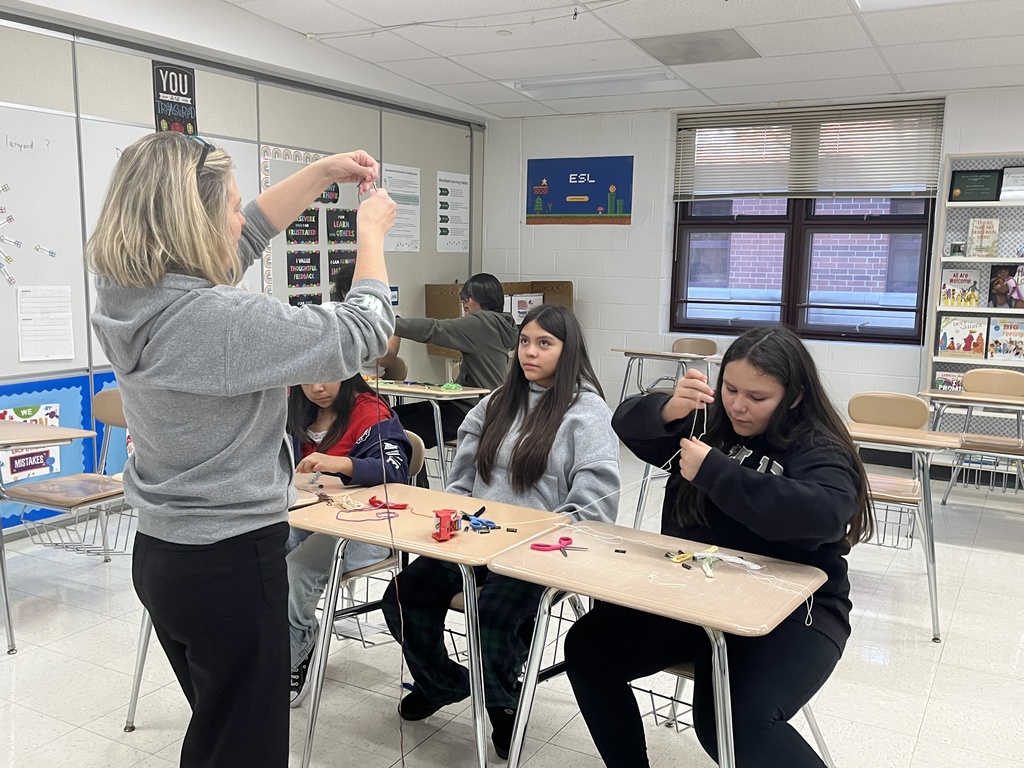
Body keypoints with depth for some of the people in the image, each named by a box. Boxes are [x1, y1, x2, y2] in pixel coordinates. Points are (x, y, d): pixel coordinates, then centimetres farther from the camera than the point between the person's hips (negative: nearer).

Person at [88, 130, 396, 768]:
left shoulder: (127, 296, -2)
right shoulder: (220, 321, -28)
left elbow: (244, 238, 12)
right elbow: (363, 333, -19)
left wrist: (324, 172, 13)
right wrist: (372, 233, -3)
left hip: (162, 554, 9)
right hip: (230, 564, -9)